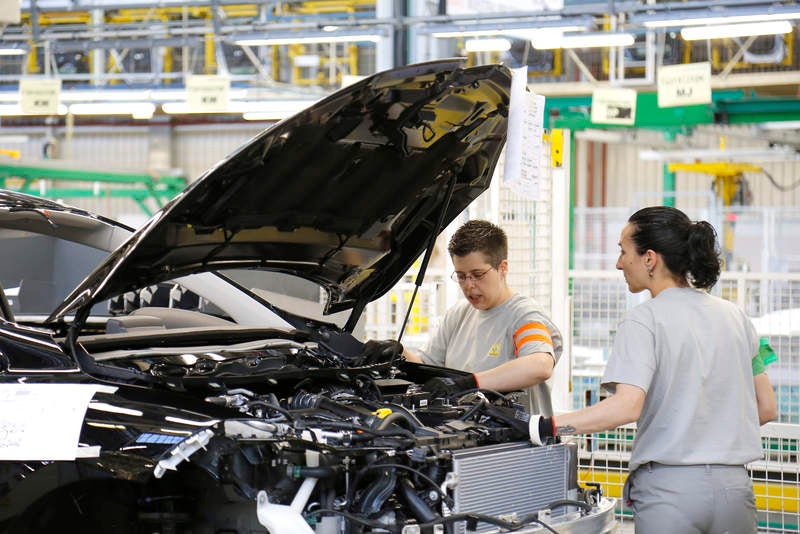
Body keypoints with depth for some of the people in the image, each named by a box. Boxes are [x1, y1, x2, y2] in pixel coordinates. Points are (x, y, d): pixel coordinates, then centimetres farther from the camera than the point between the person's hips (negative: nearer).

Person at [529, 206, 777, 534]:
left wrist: (545, 427, -19)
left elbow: (626, 407, -21)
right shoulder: (734, 316, 11)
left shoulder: (643, 321, -8)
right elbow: (766, 408, 13)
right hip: (734, 484, 5)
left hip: (670, 485, -5)